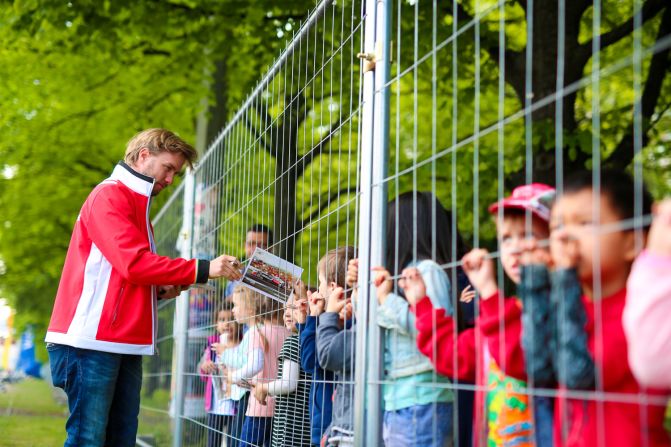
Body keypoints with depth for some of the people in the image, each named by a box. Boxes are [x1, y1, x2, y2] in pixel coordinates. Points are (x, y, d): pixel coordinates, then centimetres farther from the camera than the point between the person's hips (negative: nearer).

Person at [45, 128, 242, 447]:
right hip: (93, 340, -9)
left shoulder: (137, 205, 23)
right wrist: (202, 269, -16)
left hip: (125, 345, 9)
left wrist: (161, 290, 9)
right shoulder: (109, 196, -5)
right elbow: (134, 262, -17)